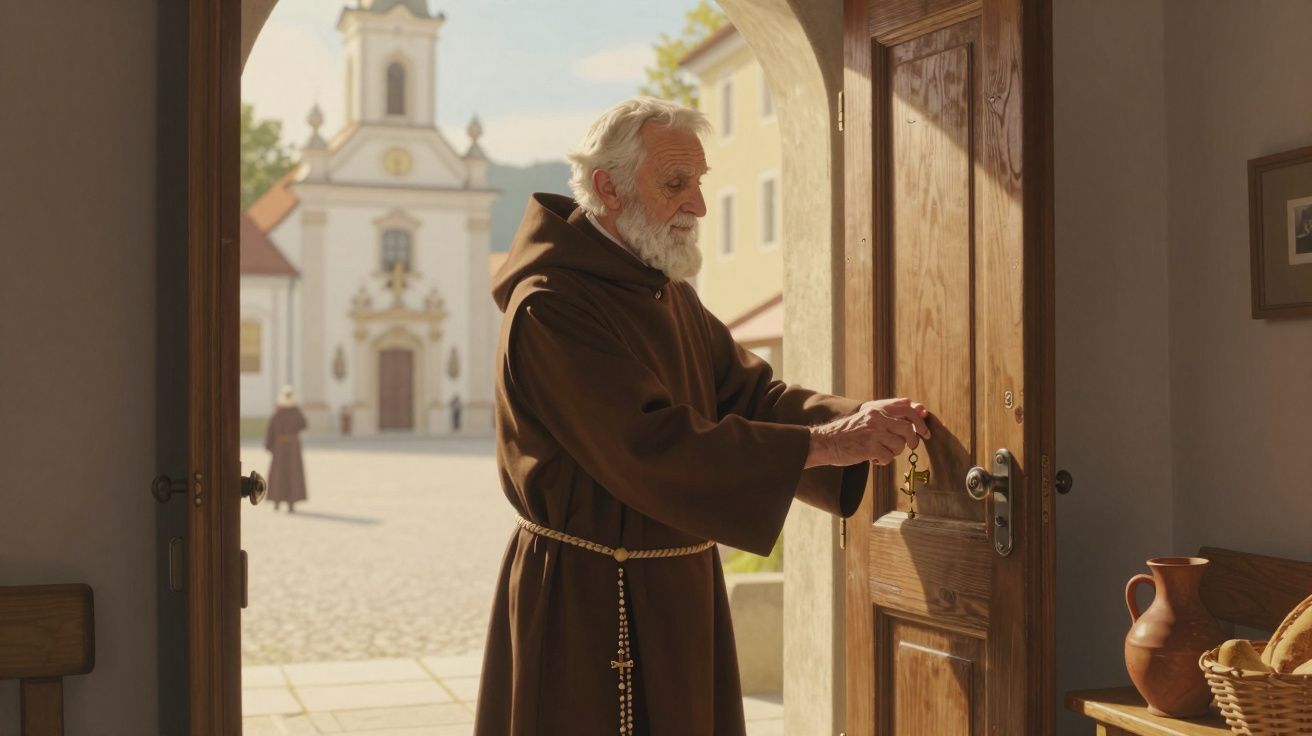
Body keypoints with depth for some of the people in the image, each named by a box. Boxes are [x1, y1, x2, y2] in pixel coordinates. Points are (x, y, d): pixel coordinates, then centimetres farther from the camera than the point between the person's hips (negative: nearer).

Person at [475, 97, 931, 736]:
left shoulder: (670, 296, 12)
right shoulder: (551, 306, -19)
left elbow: (750, 392, 4)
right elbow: (653, 447, -27)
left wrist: (859, 421, -14)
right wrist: (820, 444, -24)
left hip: (680, 587, 9)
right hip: (592, 604, -8)